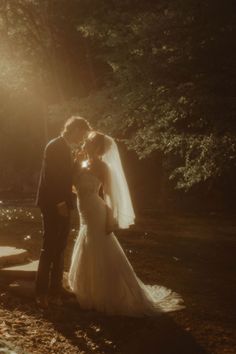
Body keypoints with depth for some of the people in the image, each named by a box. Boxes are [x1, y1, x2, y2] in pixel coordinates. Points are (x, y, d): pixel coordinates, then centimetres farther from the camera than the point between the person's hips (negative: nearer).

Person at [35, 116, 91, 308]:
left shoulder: (66, 148, 15)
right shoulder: (55, 146, -12)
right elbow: (49, 177, -19)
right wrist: (59, 203, -20)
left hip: (62, 205, 9)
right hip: (53, 205, -9)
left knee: (59, 249, 11)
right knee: (49, 248, -4)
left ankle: (55, 289, 17)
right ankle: (42, 292, 3)